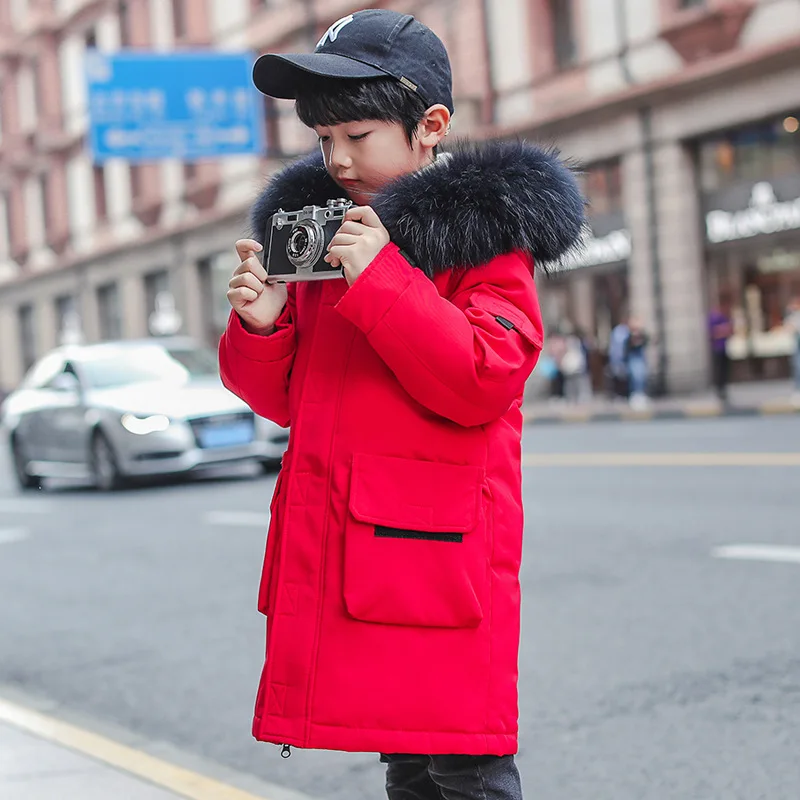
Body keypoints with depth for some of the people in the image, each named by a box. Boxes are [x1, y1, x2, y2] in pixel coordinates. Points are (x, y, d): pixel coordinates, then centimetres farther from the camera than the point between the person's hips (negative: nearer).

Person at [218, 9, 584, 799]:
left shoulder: (480, 236, -4)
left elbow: (484, 380, -18)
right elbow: (286, 397, 17)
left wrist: (382, 281, -21)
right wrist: (260, 327, -4)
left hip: (437, 548, -6)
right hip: (335, 549, 6)